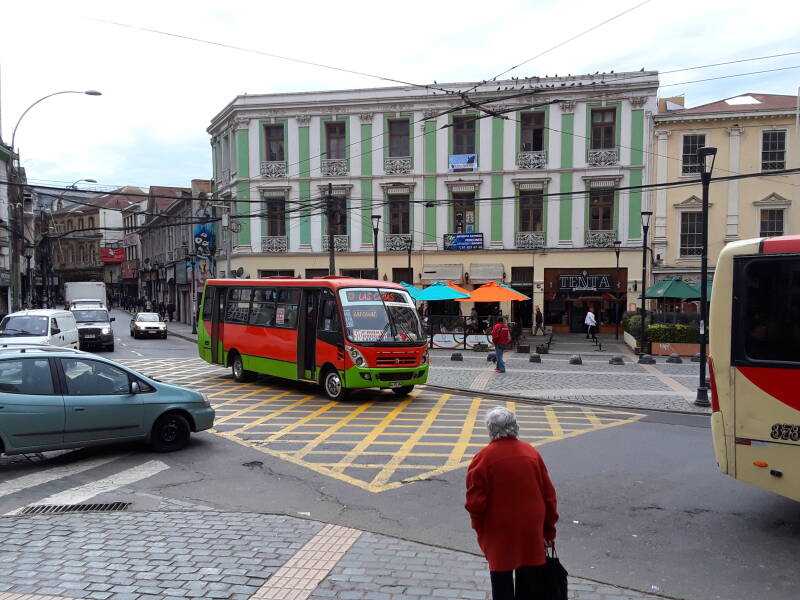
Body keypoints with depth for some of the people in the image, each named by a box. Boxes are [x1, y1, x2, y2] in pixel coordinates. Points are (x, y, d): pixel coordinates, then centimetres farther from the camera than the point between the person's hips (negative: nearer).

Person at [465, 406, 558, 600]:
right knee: (530, 582, 16)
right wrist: (549, 530, 12)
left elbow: (475, 502, -12)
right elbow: (549, 495, 3)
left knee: (502, 580, 11)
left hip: (499, 533, -3)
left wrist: (480, 529, 6)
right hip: (532, 531, 3)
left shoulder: (483, 458, -14)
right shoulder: (532, 453, -2)